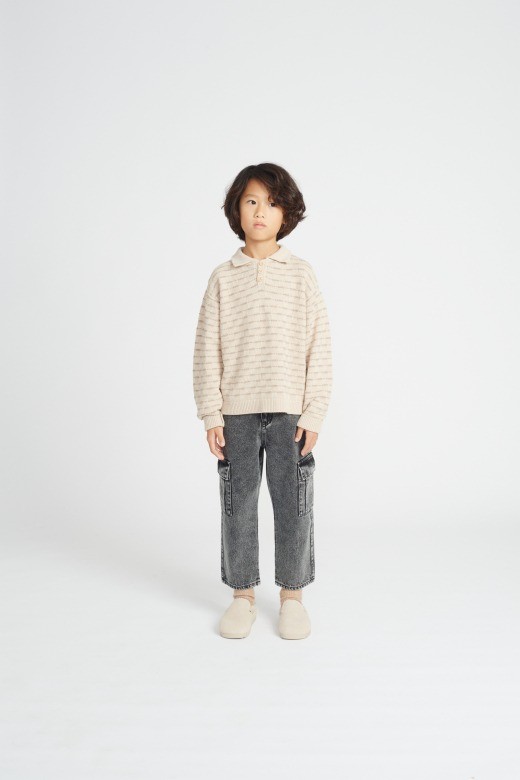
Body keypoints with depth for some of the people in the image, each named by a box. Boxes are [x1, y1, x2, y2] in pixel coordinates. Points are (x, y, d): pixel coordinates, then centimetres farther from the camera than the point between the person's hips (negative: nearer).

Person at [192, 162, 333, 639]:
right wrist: (211, 414, -3)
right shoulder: (223, 278, 4)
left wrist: (314, 413, -5)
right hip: (236, 412, 1)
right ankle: (243, 595, 28)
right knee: (238, 504, 9)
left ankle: (292, 595, 26)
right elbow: (207, 350, 3)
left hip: (290, 411, -1)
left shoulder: (302, 275, 2)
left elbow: (320, 349, 0)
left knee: (293, 505, 7)